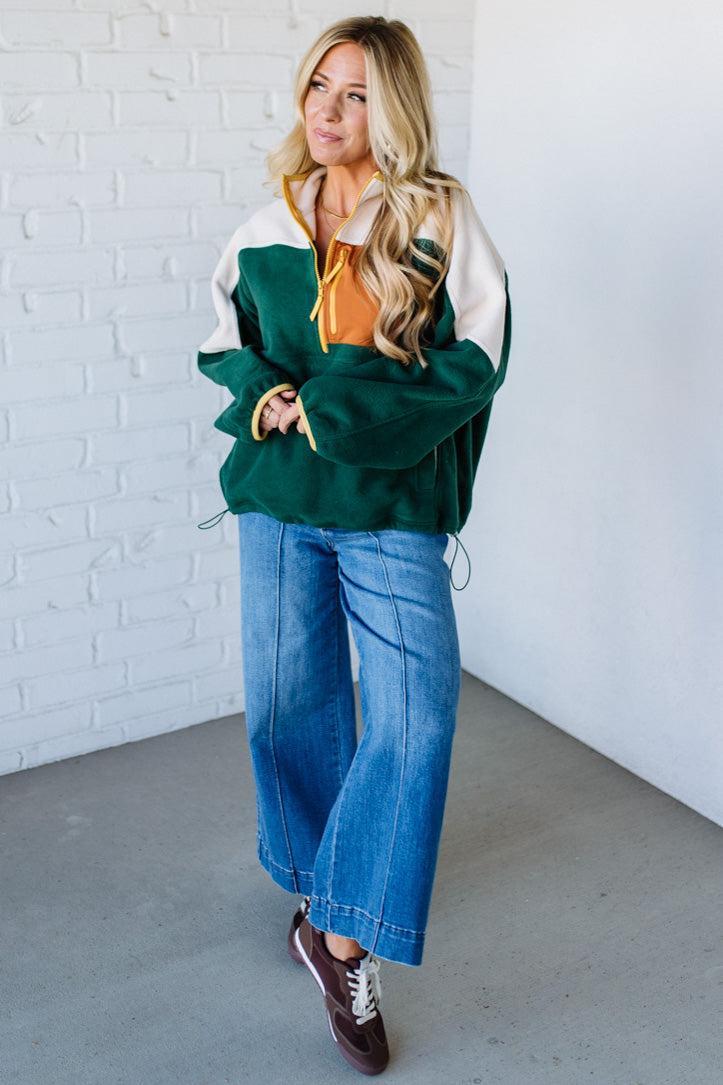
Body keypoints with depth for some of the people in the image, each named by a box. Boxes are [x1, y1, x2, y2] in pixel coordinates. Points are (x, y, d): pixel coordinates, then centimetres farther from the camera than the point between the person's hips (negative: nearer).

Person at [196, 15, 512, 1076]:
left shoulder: (442, 217, -3)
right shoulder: (267, 230, 8)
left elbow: (477, 359, -9)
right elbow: (222, 344, 17)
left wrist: (338, 413, -16)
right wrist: (267, 395, -7)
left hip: (393, 509, -3)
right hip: (279, 503, 3)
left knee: (416, 712, -13)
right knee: (291, 700, 11)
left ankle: (341, 939, 1)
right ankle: (320, 884, 34)